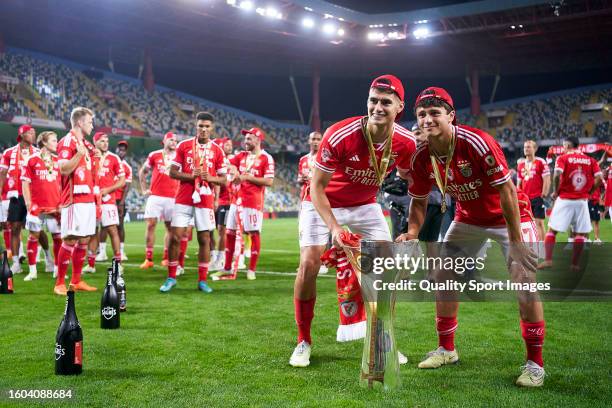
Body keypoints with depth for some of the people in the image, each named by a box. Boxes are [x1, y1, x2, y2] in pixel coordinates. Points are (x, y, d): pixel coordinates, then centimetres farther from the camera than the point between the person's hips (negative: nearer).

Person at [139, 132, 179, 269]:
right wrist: (144, 189, 9)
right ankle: (148, 259, -1)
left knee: (170, 227, 4)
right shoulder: (154, 155, 5)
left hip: (172, 198, 1)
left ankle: (166, 258, 14)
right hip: (155, 196, -1)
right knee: (150, 225, -5)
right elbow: (142, 172, 15)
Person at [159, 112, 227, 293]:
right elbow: (172, 172, 2)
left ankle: (202, 280, 12)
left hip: (205, 201, 1)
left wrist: (210, 178, -14)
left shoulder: (217, 151, 4)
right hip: (183, 200, 0)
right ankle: (171, 278, 11)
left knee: (204, 239, 3)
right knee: (175, 237, -2)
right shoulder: (184, 146, 3)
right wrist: (191, 176, -14)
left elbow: (223, 180, 6)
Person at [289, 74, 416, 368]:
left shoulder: (405, 143, -19)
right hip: (323, 203, -3)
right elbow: (317, 186, -23)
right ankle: (303, 341, 4)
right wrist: (334, 228, -33)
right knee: (309, 264, -15)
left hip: (365, 205, 4)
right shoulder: (339, 135, -31)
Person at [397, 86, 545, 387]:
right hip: (468, 219, 6)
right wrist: (412, 232, -20)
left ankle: (535, 363, 1)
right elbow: (419, 201, 0)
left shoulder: (477, 143, -31)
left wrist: (516, 242, -26)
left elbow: (506, 190, -27)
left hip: (509, 217, -5)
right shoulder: (421, 158, -13)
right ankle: (446, 349, 21)